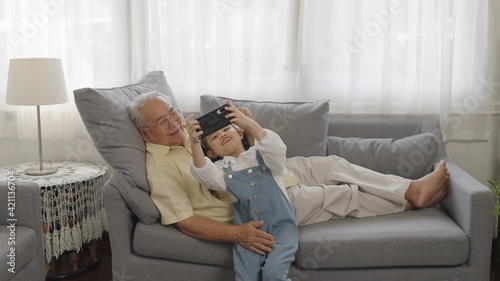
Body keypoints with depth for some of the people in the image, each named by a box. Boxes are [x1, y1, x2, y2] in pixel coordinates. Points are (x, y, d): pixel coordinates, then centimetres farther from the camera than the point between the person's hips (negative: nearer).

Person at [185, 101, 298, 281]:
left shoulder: (260, 155, 8)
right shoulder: (222, 169, 9)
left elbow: (277, 150, -16)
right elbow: (204, 174, -14)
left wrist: (248, 123, -29)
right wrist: (195, 143, -31)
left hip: (281, 226, -2)